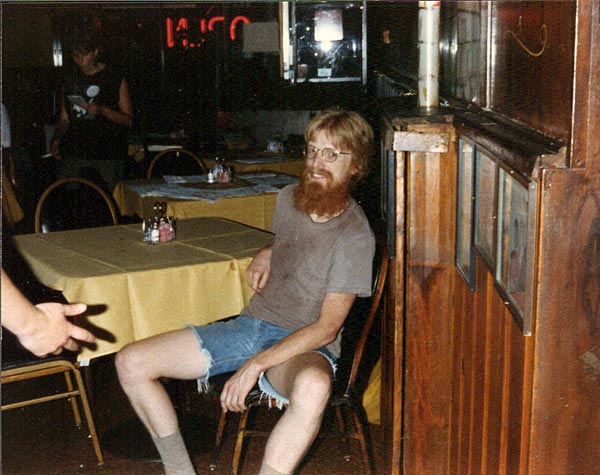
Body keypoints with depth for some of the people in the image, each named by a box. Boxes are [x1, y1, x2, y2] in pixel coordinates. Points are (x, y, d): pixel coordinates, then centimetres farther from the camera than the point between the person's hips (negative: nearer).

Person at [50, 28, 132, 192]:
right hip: (73, 155, 3)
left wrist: (102, 110, -15)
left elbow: (128, 120, -1)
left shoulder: (116, 80, 2)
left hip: (107, 156, -3)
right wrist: (56, 139, -1)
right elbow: (64, 119, 18)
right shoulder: (69, 81, 14)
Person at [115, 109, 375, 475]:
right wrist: (266, 255, 7)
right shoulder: (289, 198, 7)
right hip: (250, 325, 7)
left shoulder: (356, 236, -13)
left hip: (304, 347, -6)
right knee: (131, 363, -5)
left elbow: (327, 328, -17)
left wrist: (256, 364, -24)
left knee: (314, 387, -44)